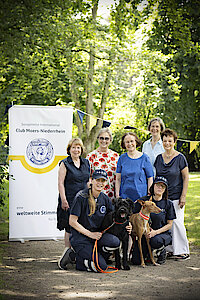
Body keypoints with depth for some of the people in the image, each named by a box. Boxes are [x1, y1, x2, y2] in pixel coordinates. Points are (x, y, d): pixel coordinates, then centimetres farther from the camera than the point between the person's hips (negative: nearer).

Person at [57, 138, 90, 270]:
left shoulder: (86, 163, 14)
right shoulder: (65, 164, -2)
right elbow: (61, 183, -6)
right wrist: (63, 200, -14)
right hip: (70, 200, -5)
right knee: (70, 227, -6)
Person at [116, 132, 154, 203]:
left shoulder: (144, 158, 1)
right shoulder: (122, 158, 7)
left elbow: (150, 179, 2)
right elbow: (118, 179, 8)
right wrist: (117, 195, 0)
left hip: (141, 196, -2)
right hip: (124, 196, 2)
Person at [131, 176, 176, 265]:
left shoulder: (168, 204, -3)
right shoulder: (143, 201, -2)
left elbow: (169, 224, -1)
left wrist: (156, 232, -16)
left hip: (162, 233, -1)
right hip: (144, 234, 2)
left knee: (155, 241, -39)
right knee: (136, 261, -15)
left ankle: (161, 252, -1)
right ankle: (148, 252, 21)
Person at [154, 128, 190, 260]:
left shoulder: (180, 158, -4)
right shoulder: (159, 158, 9)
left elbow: (186, 177, -4)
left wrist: (183, 196, -9)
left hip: (175, 197, -5)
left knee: (176, 222, -8)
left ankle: (183, 251, 1)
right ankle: (171, 249, 13)